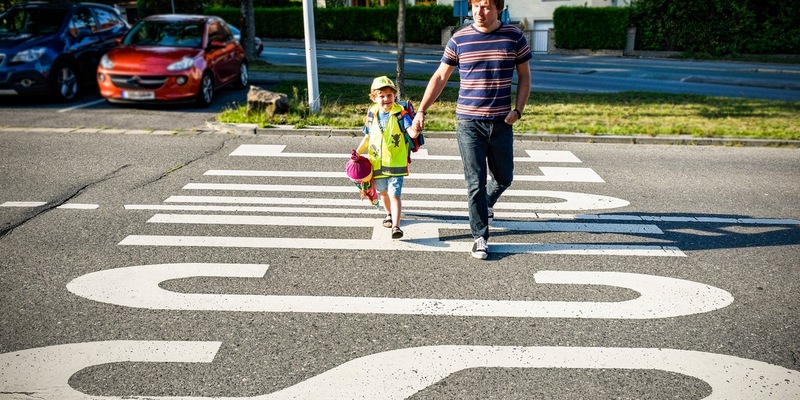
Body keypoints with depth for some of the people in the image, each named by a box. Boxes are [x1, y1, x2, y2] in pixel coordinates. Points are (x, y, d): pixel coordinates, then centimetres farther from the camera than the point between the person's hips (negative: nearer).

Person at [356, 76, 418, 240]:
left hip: (396, 163, -5)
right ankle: (389, 214, 48)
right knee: (383, 192, 23)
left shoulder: (400, 114, -13)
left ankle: (396, 226, -16)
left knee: (394, 194, -14)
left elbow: (412, 134, -24)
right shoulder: (372, 114, 1)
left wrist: (416, 128, -45)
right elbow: (368, 137, 13)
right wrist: (358, 152, 7)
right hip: (377, 163, 5)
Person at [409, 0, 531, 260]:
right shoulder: (459, 39, -1)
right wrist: (421, 111, -3)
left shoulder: (514, 37, 0)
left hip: (501, 123, 2)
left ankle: (485, 205, 46)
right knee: (475, 182, -2)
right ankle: (480, 237, 10)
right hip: (468, 123, -2)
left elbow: (524, 77, 9)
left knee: (503, 178, 14)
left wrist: (518, 110, -3)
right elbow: (440, 77, 4)